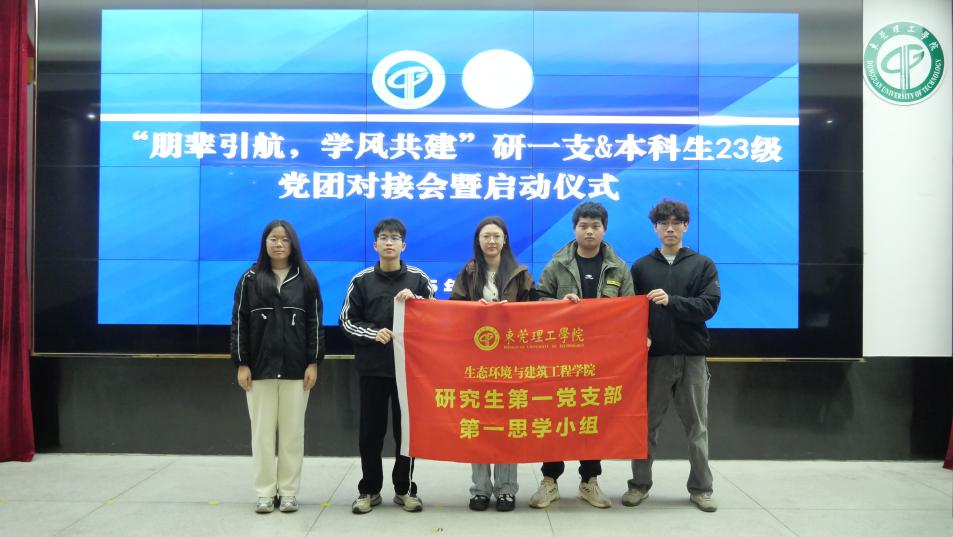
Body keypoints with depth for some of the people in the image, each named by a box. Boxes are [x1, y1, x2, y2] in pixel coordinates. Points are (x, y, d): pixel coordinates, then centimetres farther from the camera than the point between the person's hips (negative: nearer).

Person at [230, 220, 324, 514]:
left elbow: (315, 323, 3)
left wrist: (313, 363, -3)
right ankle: (265, 492, 13)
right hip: (260, 367, 0)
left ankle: (289, 491, 13)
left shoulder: (306, 279, 4)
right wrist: (241, 364, -3)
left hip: (296, 368, 0)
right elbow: (239, 322, 3)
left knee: (292, 431, 3)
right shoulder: (250, 279, 4)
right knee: (262, 431, 4)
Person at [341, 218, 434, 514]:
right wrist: (373, 333, -12)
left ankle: (404, 488, 20)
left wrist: (415, 301, -12)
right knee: (371, 430, 6)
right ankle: (369, 490, 19)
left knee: (406, 428, 7)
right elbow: (348, 321, 5)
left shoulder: (418, 279, 3)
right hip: (372, 366, 0)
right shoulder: (362, 280, 3)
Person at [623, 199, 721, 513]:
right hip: (654, 356, 0)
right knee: (647, 424, 8)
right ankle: (640, 484, 19)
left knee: (697, 426, 8)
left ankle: (700, 488, 19)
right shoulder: (641, 267, 7)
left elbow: (709, 306, -8)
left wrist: (672, 301, -21)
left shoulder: (703, 265, 4)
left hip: (692, 357, 0)